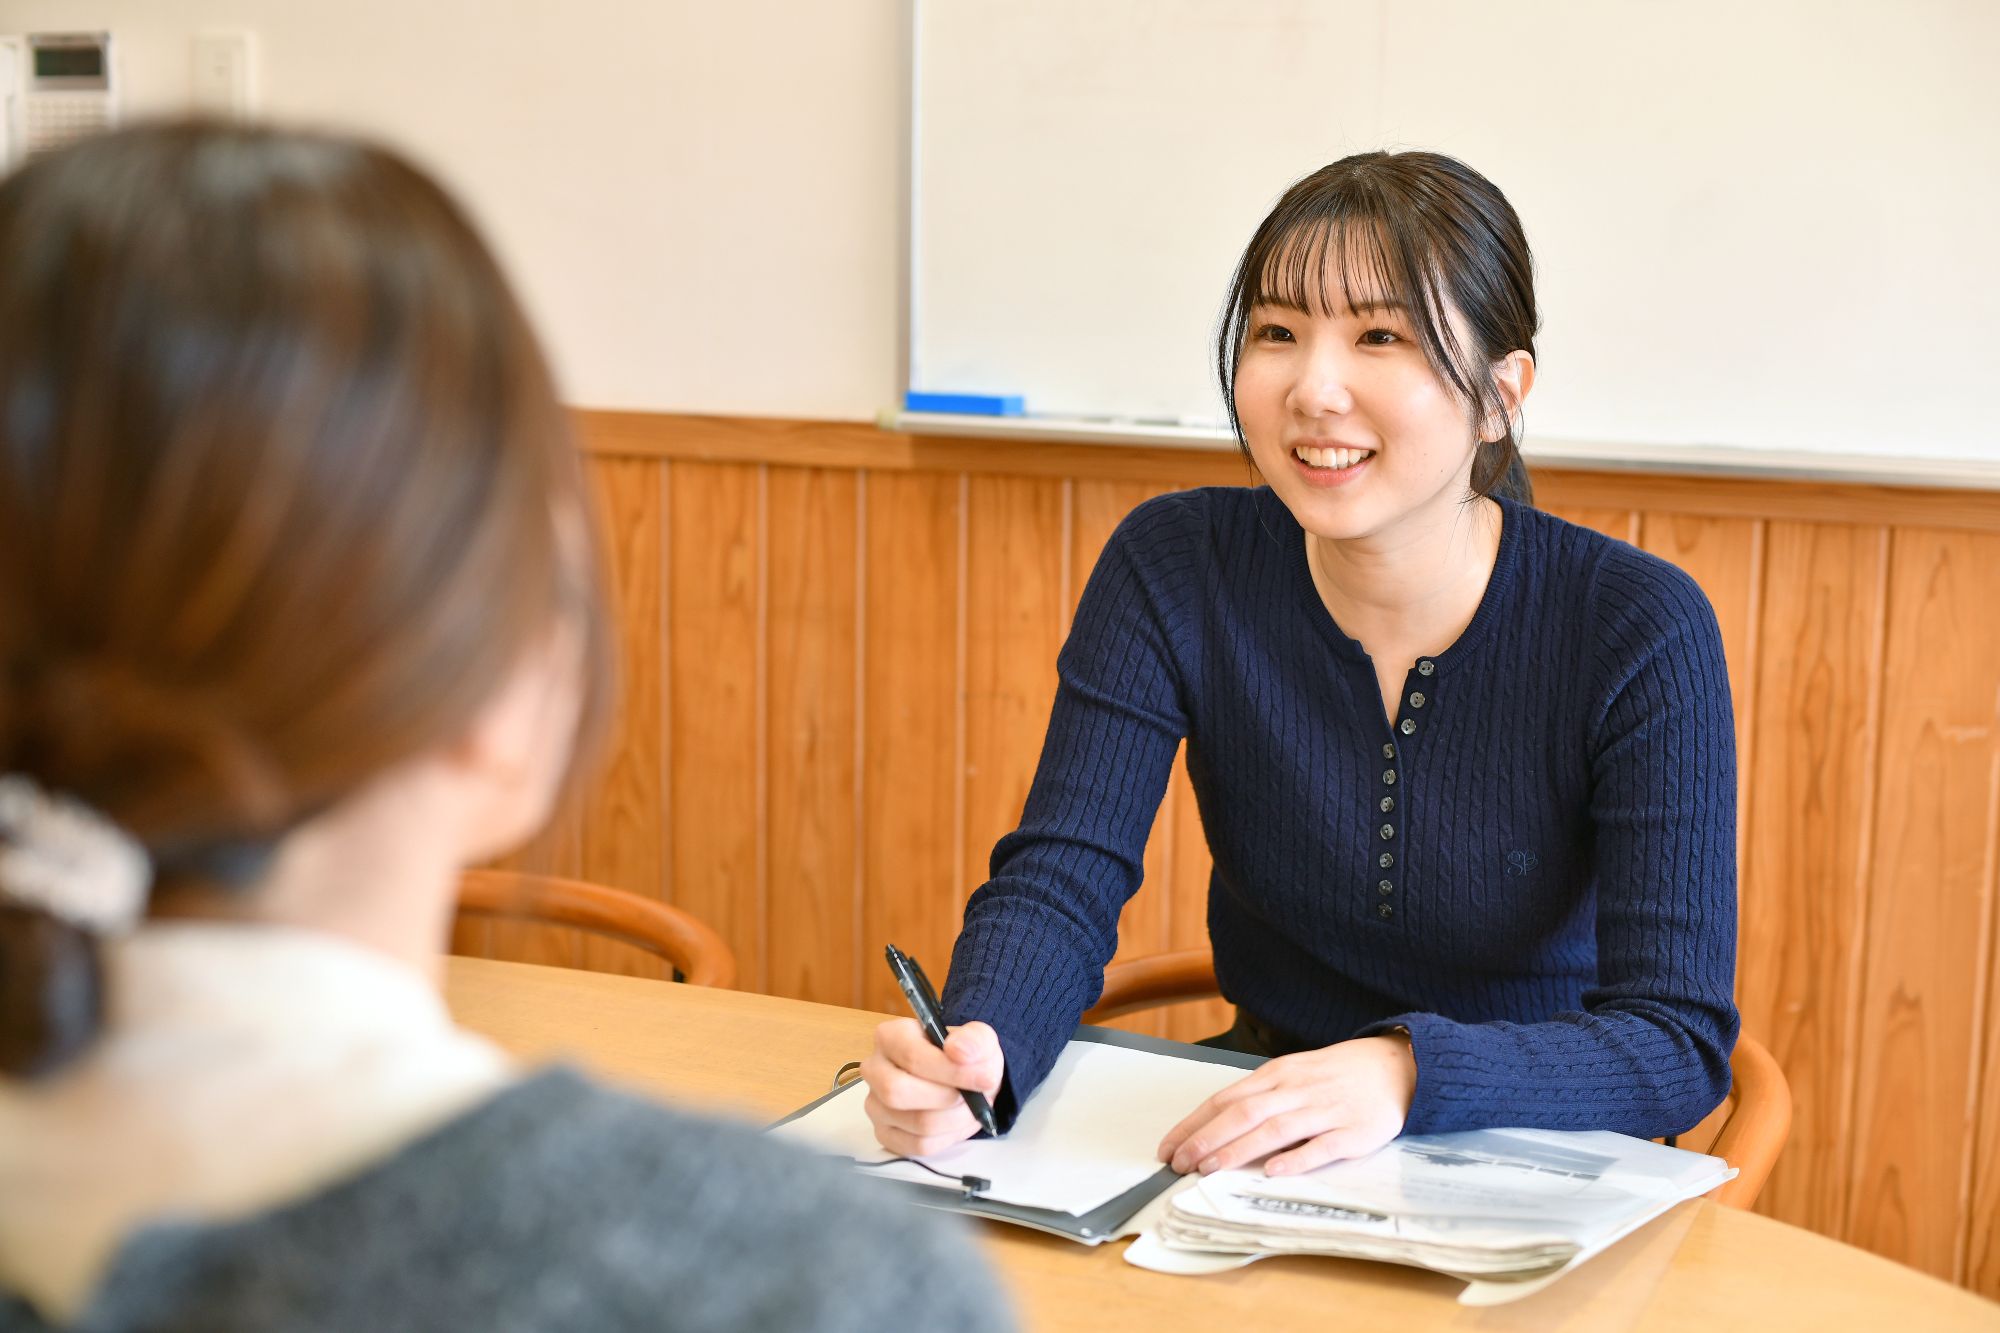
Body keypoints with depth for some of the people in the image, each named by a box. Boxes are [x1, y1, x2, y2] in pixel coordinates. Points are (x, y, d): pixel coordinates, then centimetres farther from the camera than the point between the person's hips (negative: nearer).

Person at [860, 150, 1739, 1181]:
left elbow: (1680, 1039, -19)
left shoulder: (1639, 631, -14)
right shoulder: (1173, 570, -7)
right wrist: (973, 1049, -35)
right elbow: (1059, 878, -12)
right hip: (1255, 1142, 2)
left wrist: (1408, 1075, -37)